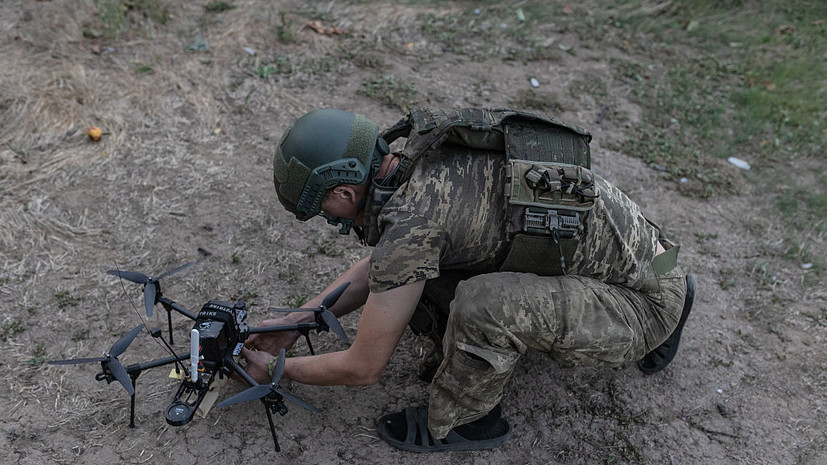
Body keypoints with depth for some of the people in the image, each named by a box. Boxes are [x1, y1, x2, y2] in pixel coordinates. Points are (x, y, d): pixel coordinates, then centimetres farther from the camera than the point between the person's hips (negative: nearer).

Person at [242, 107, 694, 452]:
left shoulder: (411, 220, -26)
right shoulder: (423, 159, 0)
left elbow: (362, 368, -14)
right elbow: (379, 266, 16)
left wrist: (276, 369, 3)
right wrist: (294, 322, 16)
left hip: (645, 303, -8)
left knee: (481, 304, -32)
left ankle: (462, 420, -2)